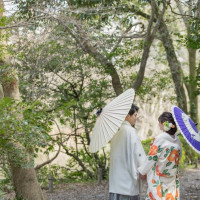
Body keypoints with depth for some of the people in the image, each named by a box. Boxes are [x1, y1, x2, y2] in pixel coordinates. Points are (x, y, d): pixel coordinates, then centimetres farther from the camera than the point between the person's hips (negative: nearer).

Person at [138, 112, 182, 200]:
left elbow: (151, 158, -12)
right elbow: (178, 157, 11)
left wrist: (141, 171, 0)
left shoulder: (159, 139, -17)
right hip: (172, 177, 6)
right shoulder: (177, 140, 1)